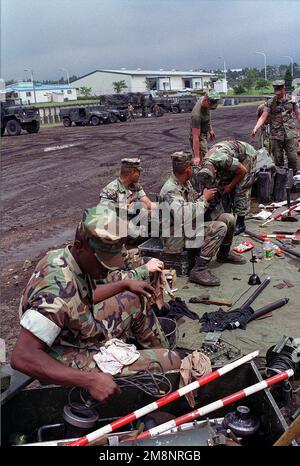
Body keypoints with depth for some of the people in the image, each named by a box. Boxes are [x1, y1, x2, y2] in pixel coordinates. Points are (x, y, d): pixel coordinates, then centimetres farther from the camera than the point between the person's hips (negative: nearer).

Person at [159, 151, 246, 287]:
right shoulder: (170, 190, -25)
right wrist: (204, 198, -20)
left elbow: (194, 199, 24)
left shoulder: (186, 183, 6)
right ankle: (199, 270, -24)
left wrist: (204, 194, 6)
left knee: (228, 218, 7)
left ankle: (224, 254, 30)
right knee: (219, 227, -26)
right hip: (178, 236, -10)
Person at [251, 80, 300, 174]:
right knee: (278, 159, 4)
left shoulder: (291, 100, 4)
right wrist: (255, 128, -20)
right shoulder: (270, 103, 1)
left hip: (290, 134, 0)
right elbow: (263, 117, -5)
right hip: (276, 135, 0)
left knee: (292, 157, -2)